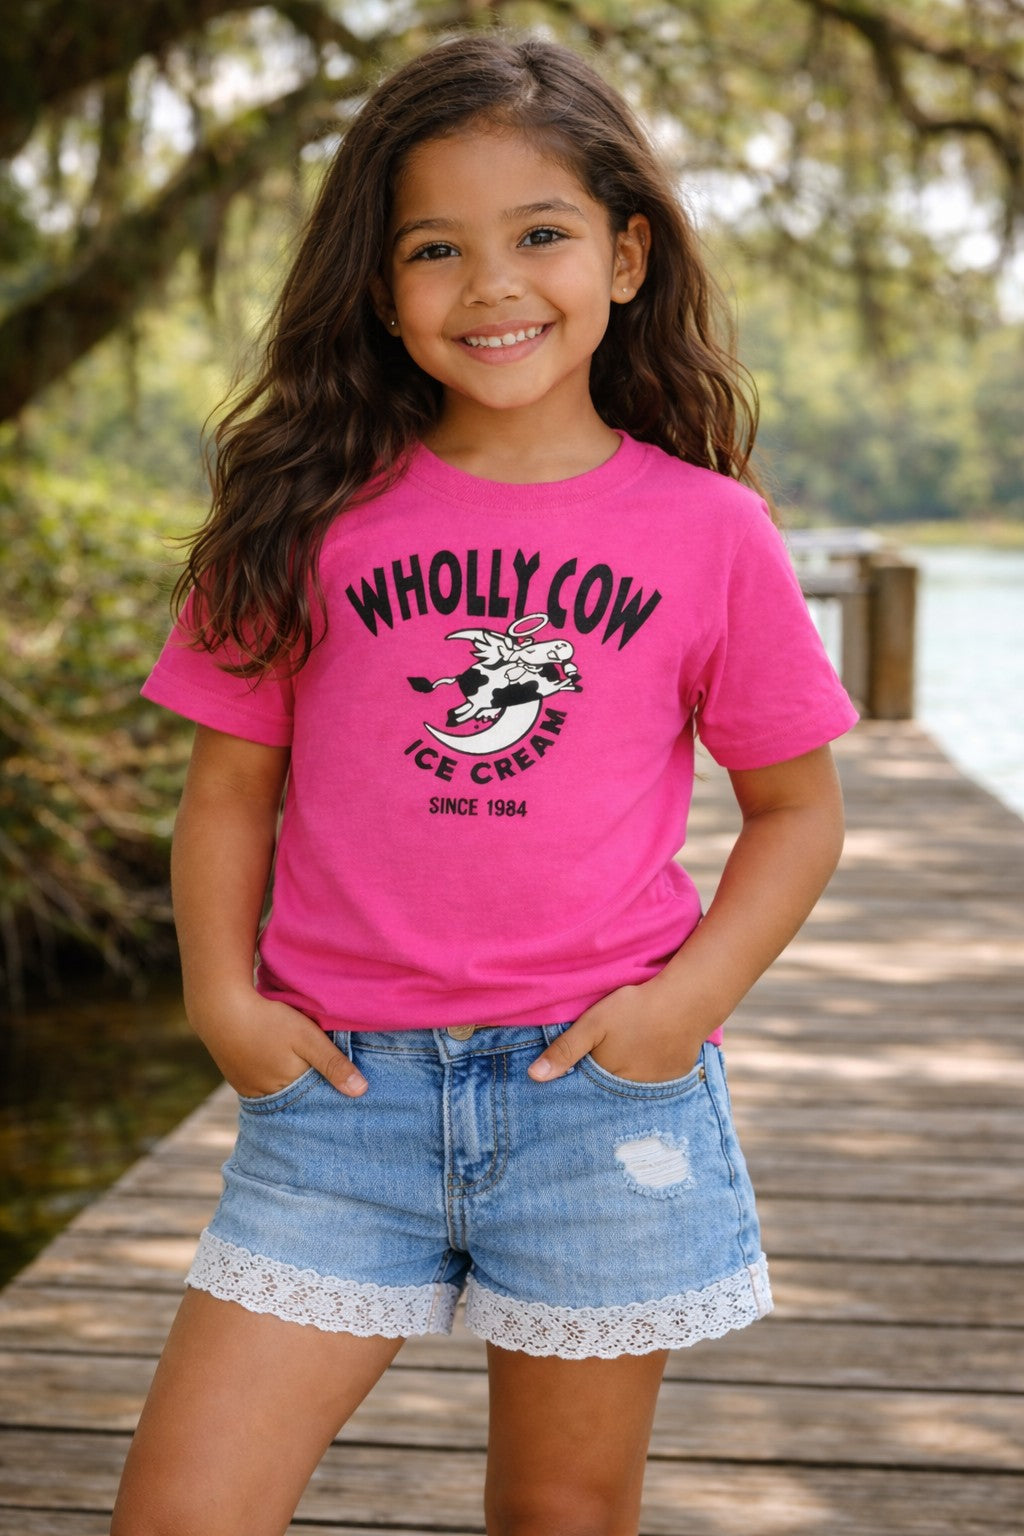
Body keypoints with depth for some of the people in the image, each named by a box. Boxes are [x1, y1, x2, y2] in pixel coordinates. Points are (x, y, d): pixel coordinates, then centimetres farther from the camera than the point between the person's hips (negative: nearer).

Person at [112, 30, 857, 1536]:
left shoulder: (708, 531, 0)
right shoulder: (313, 513, 2)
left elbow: (798, 806, 8)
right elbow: (230, 785, 8)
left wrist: (691, 993, -6)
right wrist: (221, 995, -5)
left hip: (604, 1087, 0)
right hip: (339, 1080, 1)